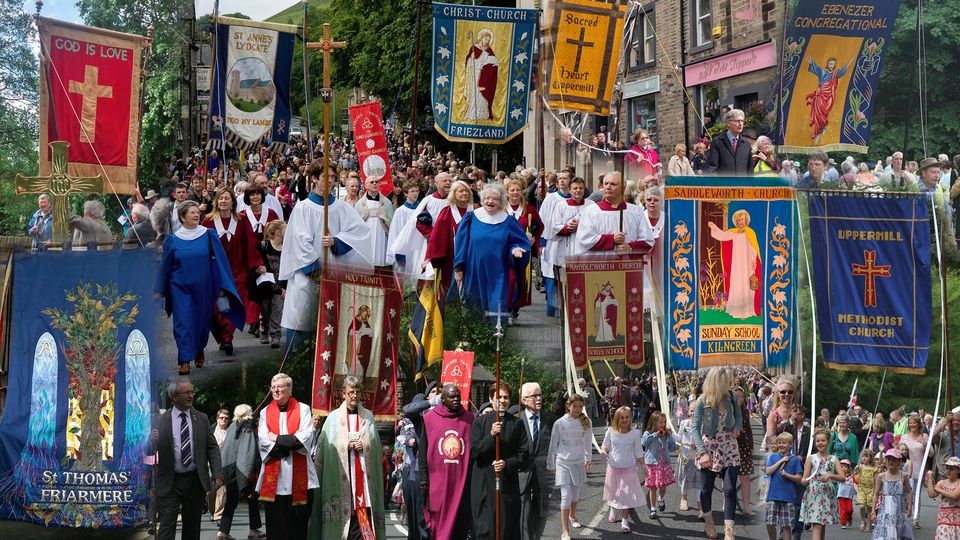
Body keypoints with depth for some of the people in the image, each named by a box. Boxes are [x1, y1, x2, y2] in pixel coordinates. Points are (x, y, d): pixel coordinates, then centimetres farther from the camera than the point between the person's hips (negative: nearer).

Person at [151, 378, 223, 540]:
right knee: (167, 526, -8)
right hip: (170, 482, -3)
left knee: (192, 526, 12)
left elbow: (212, 449, 6)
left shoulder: (201, 419, 6)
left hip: (195, 481, 3)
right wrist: (153, 440, -24)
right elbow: (150, 451, -1)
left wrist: (217, 475, -4)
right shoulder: (160, 421, -1)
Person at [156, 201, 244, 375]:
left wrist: (221, 287, -4)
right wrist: (161, 291, 10)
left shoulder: (209, 236, -1)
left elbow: (219, 261, 0)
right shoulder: (172, 240, 1)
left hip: (203, 287, 0)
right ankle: (185, 360, -7)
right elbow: (165, 267, 8)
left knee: (203, 320, 11)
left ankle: (199, 351, 37)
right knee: (183, 323, -7)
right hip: (181, 287, 0)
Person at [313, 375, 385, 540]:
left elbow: (375, 444, 10)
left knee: (363, 515, -5)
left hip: (363, 472, 2)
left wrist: (363, 445, -9)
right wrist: (347, 445, -11)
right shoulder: (334, 417, 5)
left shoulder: (368, 416, 12)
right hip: (341, 474, -2)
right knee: (344, 511, -5)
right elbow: (327, 445, 0)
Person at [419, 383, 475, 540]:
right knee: (439, 522, 0)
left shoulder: (469, 419, 6)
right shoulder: (430, 418, 3)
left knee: (460, 524, 1)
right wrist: (423, 479, 0)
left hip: (461, 480, 1)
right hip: (437, 481, -1)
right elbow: (423, 452, 6)